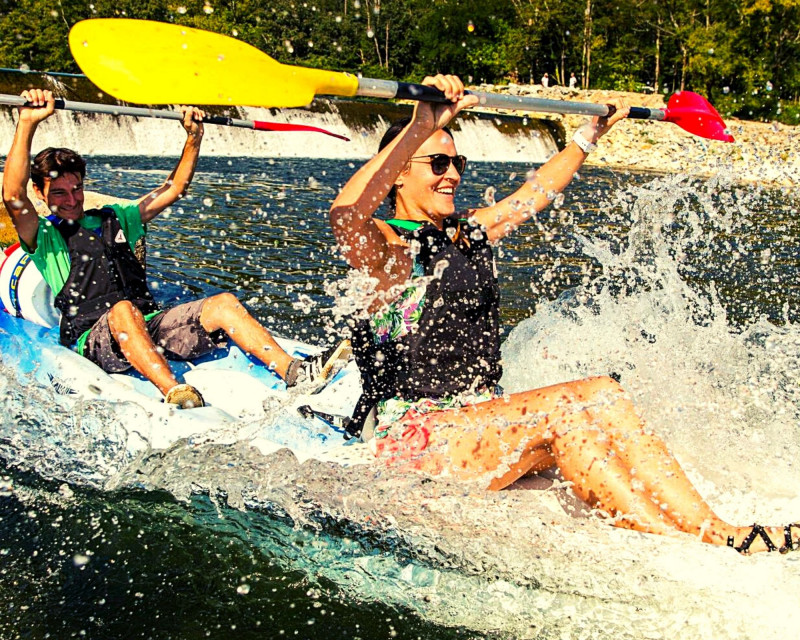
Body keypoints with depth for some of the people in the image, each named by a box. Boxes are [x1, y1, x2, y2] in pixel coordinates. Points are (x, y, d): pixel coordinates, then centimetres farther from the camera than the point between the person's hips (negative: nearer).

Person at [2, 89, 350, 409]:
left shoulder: (113, 219, 27)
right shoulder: (44, 237, 10)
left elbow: (172, 190, 27)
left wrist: (193, 138, 16)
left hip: (150, 326, 5)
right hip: (93, 338, -5)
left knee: (224, 304, -16)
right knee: (122, 310, -39)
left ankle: (295, 372, -31)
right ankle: (175, 394, -59)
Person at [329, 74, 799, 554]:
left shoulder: (470, 232, 16)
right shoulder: (385, 247, -9)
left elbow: (535, 192, 30)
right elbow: (346, 213, -33)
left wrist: (590, 136, 32)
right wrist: (421, 128, -43)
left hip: (477, 418, 8)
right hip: (408, 434, -8)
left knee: (600, 396, -14)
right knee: (561, 411, -27)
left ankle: (717, 533, -21)